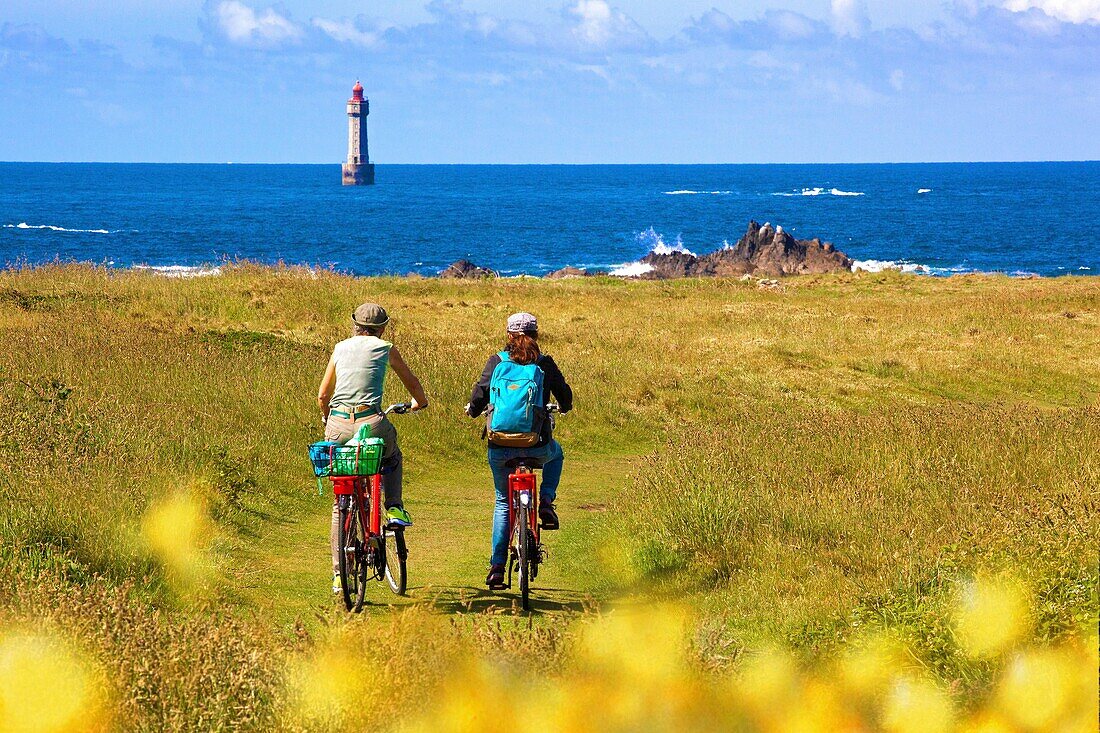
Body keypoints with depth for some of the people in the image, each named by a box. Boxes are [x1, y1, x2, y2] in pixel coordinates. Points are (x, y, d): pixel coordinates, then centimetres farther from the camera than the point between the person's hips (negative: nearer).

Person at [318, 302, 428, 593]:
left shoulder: (341, 348, 15)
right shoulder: (385, 348, 10)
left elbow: (322, 396, 17)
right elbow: (411, 382, 24)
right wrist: (421, 401, 46)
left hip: (338, 427, 2)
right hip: (371, 424, -2)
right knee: (392, 458, 36)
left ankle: (339, 574, 11)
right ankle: (394, 508, 16)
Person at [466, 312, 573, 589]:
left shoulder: (496, 362, 1)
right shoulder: (545, 364, 2)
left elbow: (480, 394, -3)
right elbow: (565, 395, 12)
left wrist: (473, 410, 21)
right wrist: (564, 407, 37)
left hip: (500, 447, 0)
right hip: (536, 447, 0)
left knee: (503, 501, 22)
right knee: (556, 453, 38)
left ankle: (497, 566, 14)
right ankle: (546, 502, 15)